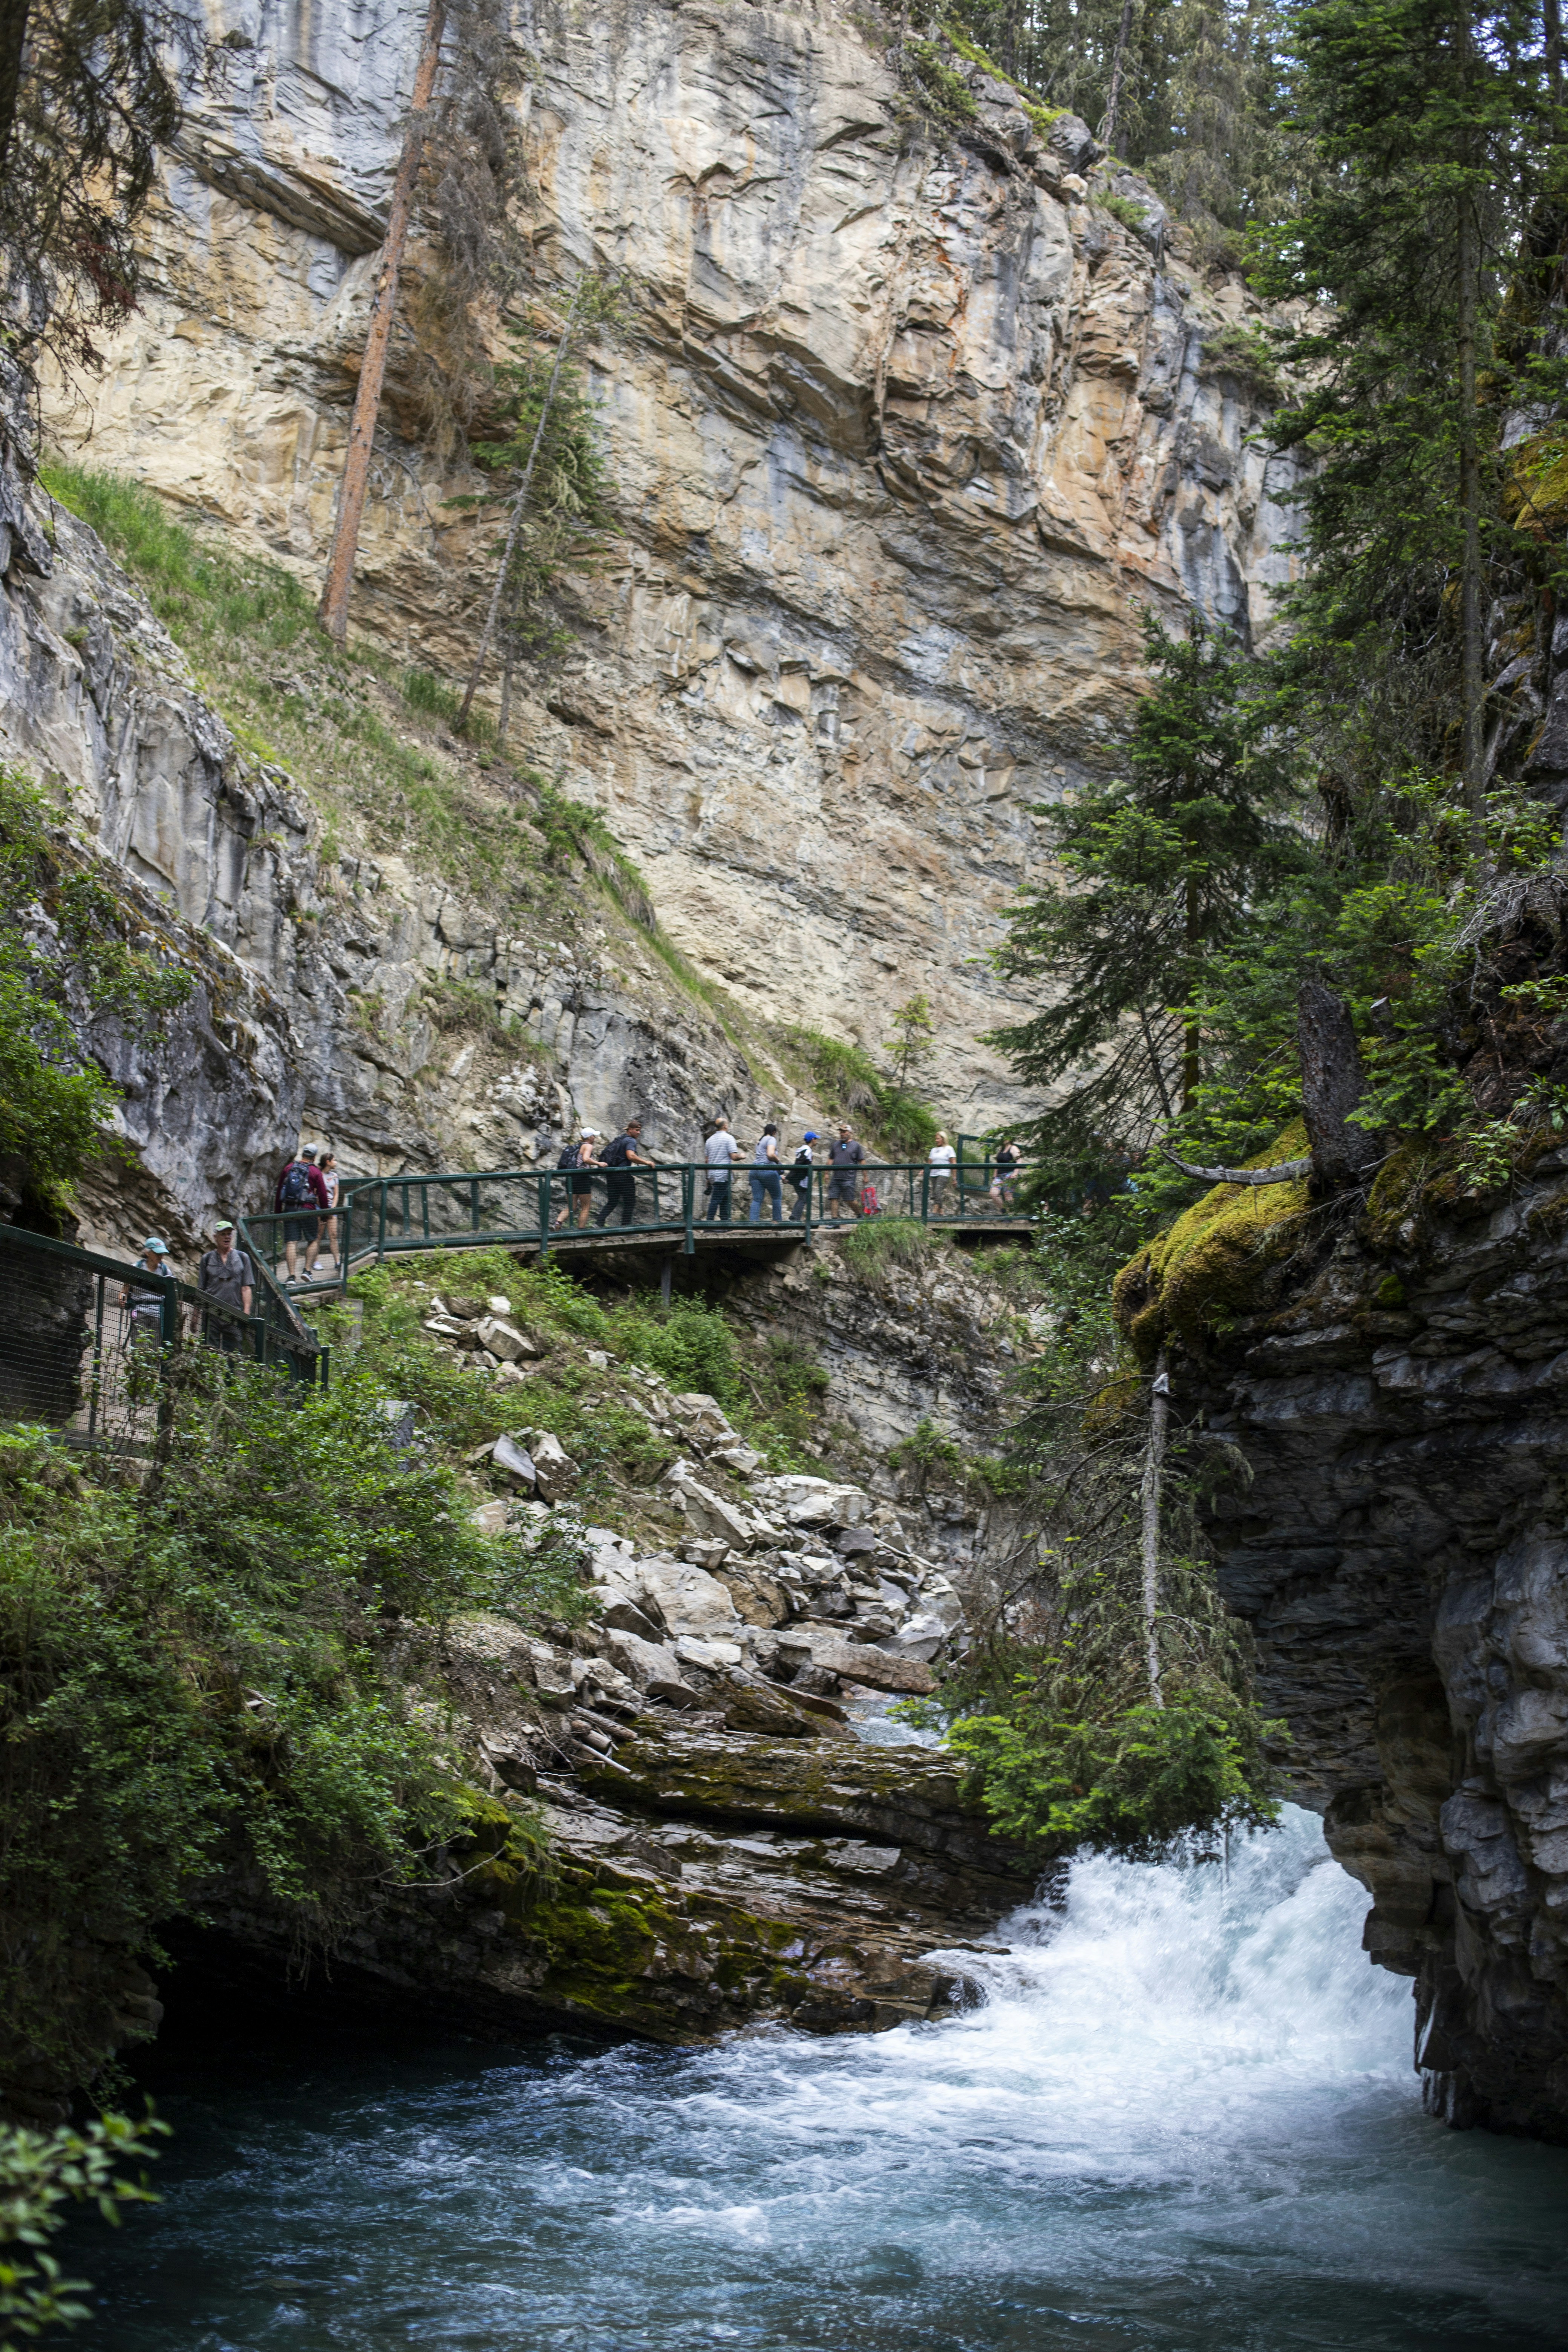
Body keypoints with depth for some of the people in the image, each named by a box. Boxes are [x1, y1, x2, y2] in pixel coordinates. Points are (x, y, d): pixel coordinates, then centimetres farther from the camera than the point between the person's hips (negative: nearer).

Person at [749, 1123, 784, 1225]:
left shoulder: (760, 1141, 24)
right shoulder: (772, 1139, -2)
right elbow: (771, 1154, -21)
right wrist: (778, 1160, 1)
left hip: (755, 1170, 7)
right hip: (767, 1170, -7)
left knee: (757, 1199, 1)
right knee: (777, 1197, 8)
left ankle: (754, 1221, -10)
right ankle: (777, 1220, 11)